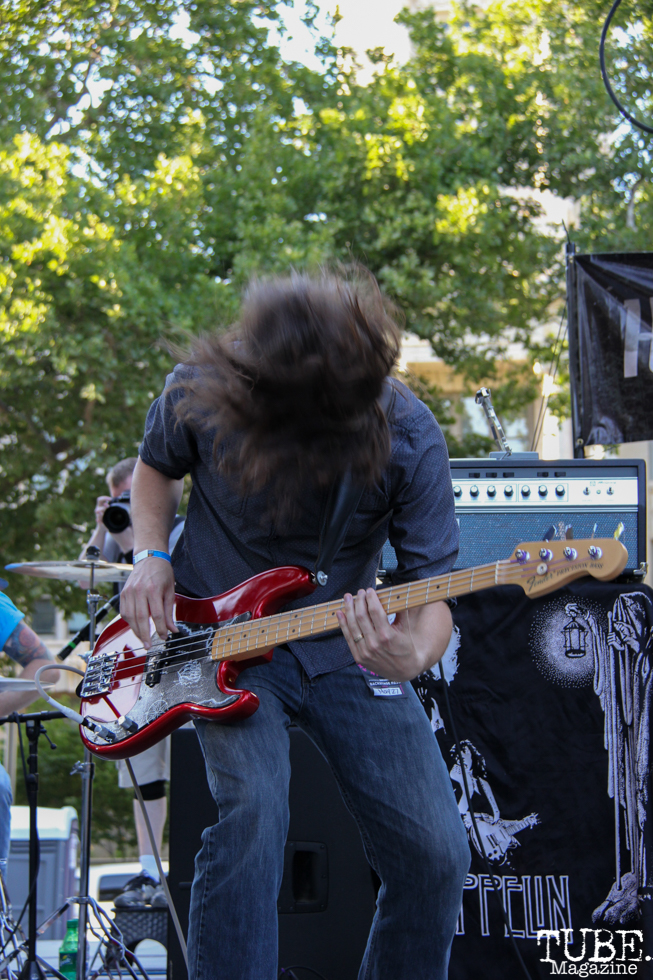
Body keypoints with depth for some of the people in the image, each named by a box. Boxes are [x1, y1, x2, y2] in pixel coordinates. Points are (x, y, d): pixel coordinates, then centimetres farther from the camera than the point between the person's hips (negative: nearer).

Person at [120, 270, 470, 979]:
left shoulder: (409, 436, -19)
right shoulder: (199, 394, -17)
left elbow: (431, 588, -13)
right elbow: (154, 466, 8)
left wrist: (413, 653, -36)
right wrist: (151, 559, -9)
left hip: (345, 642, 1)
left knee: (435, 853, -6)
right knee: (252, 809, -28)